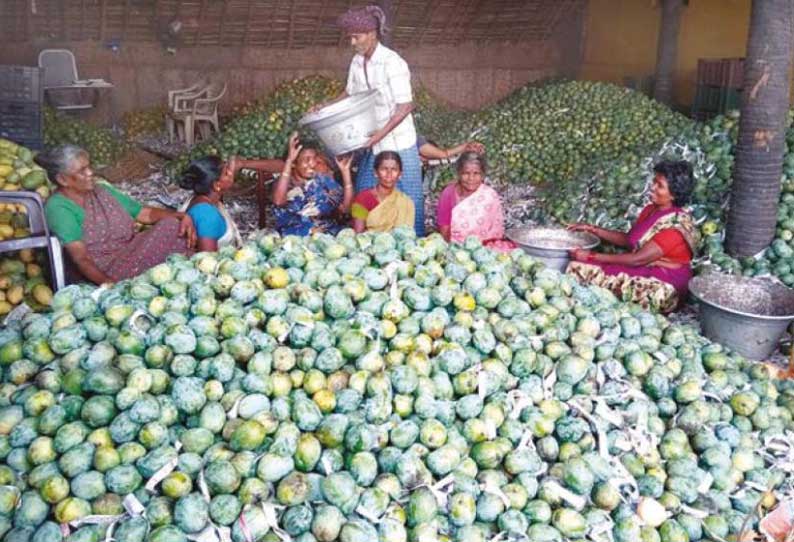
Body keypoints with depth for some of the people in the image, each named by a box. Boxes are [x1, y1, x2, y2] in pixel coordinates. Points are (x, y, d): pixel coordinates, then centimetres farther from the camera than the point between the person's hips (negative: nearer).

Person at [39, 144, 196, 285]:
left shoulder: (101, 190, 15)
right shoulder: (58, 207, -7)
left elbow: (145, 213, 14)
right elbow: (81, 258, -17)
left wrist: (181, 216, -5)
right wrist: (110, 285, -34)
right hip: (108, 271, -7)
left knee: (171, 224, -17)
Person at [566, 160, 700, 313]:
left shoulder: (676, 224, -22)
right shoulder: (650, 210, 5)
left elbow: (638, 259, -25)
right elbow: (628, 239, 15)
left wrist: (591, 256, -23)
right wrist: (592, 229, 4)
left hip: (663, 285, -9)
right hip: (642, 271, 9)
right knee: (577, 267, -8)